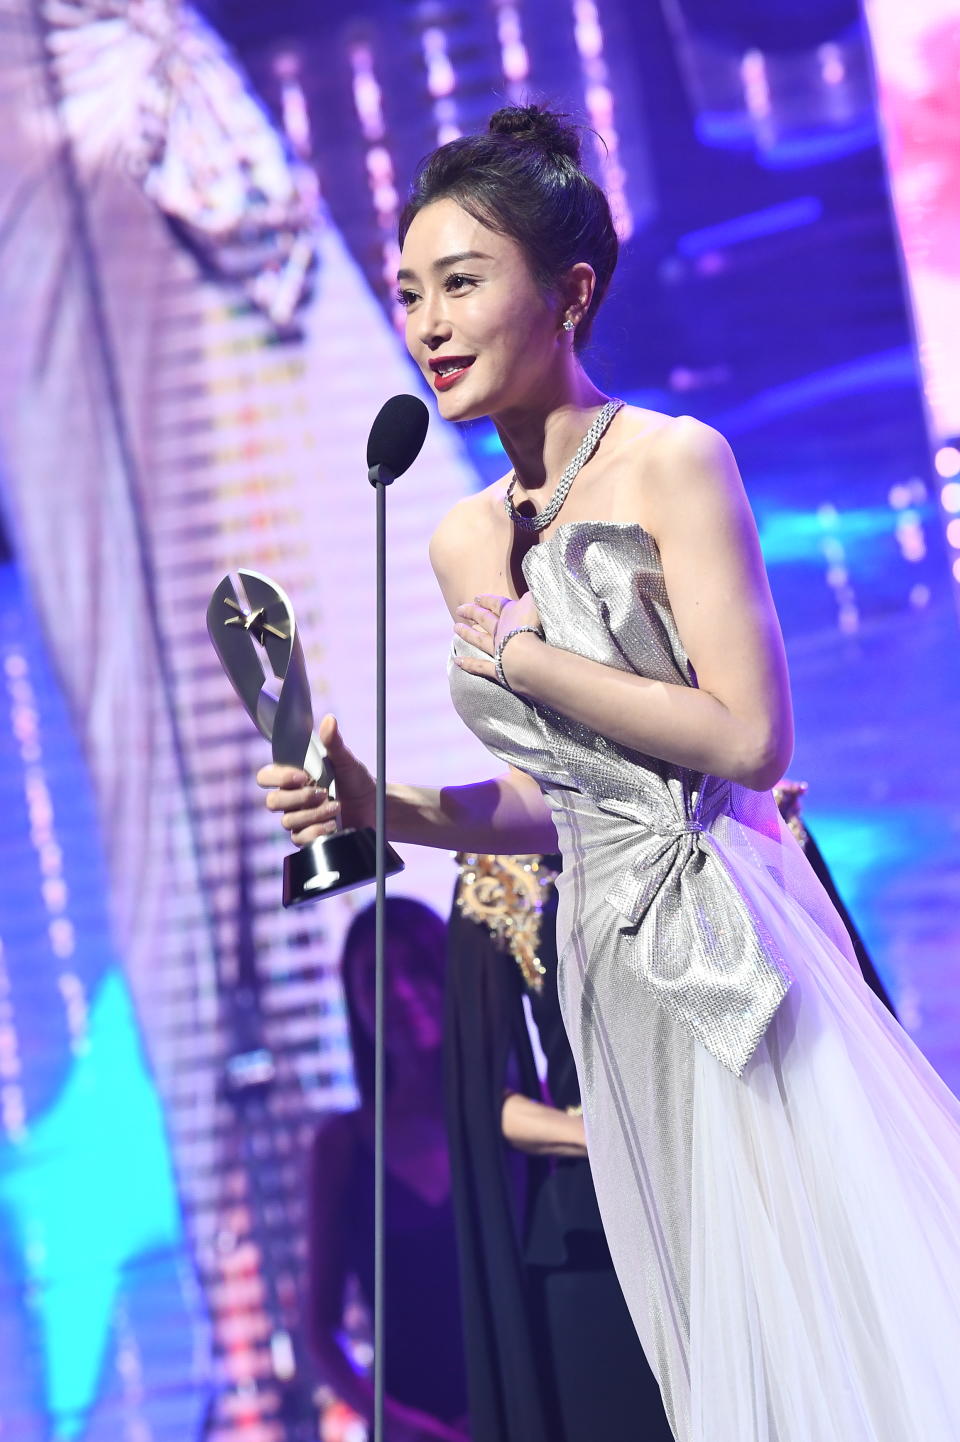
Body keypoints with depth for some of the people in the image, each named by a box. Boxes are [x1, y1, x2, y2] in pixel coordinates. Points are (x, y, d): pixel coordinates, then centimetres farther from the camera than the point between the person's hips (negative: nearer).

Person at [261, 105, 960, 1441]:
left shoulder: (675, 463, -8)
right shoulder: (463, 539, 12)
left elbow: (748, 738, -15)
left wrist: (520, 655, -10)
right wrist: (379, 806, 2)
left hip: (728, 939, -7)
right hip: (611, 965, 7)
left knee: (830, 1305, -6)